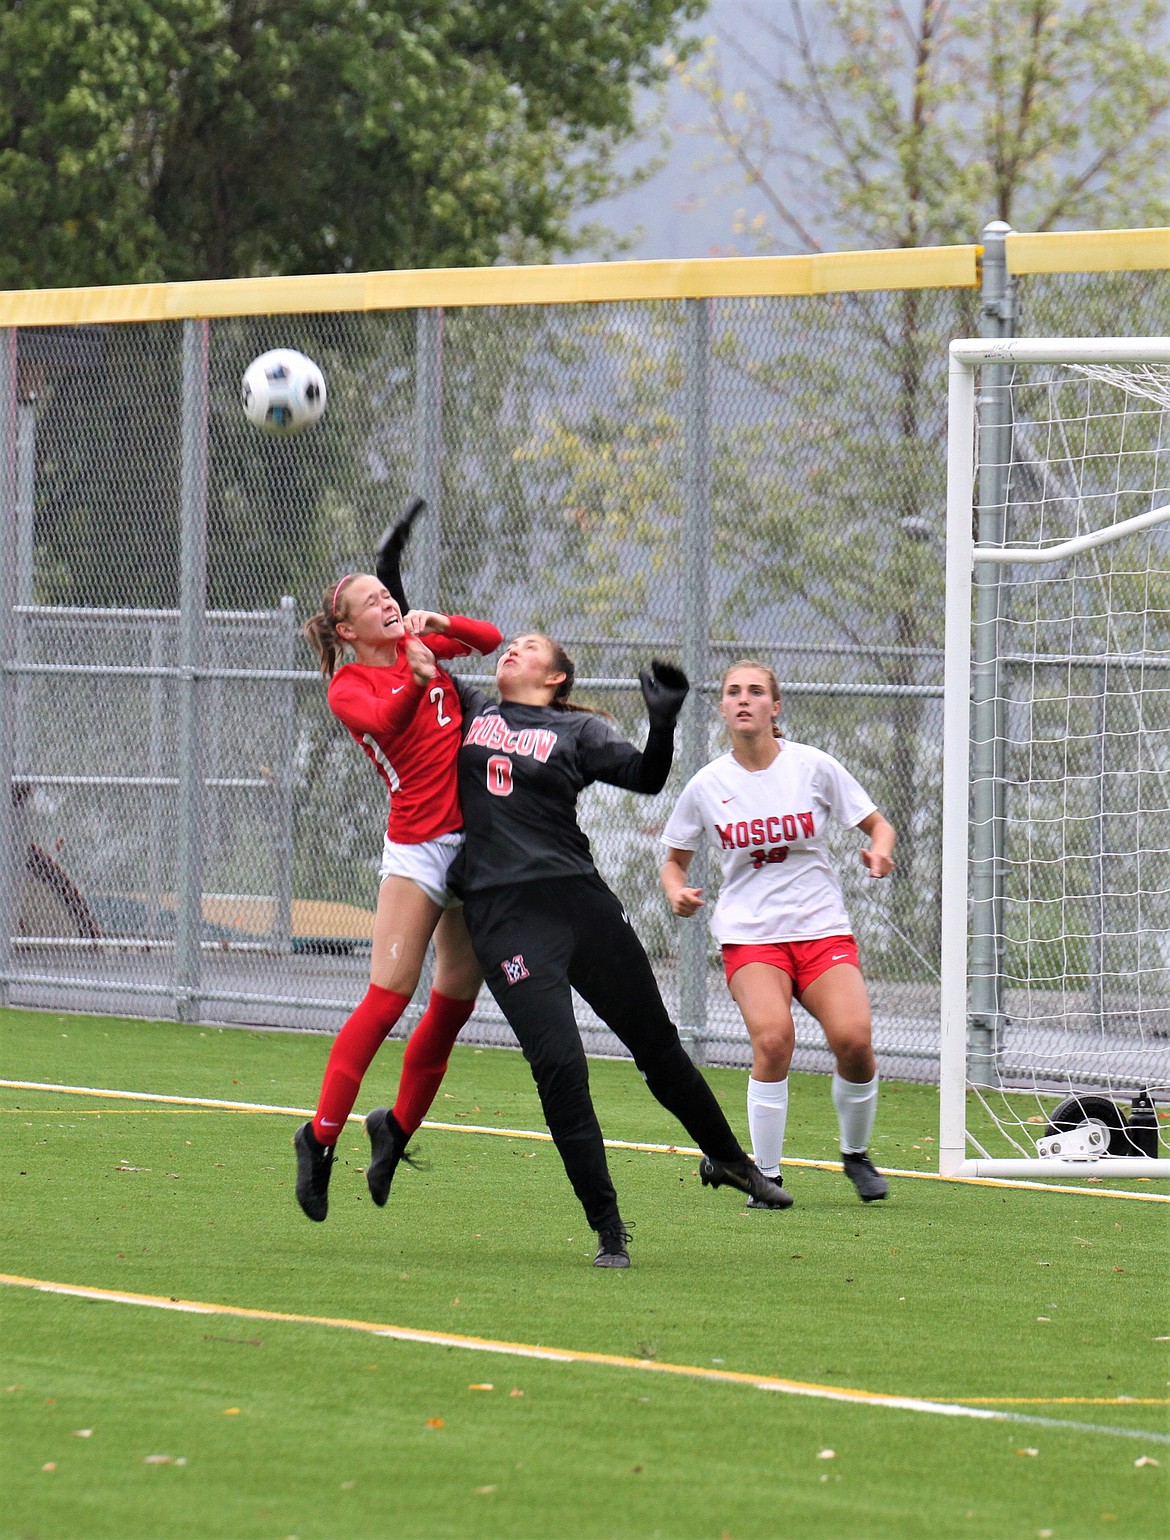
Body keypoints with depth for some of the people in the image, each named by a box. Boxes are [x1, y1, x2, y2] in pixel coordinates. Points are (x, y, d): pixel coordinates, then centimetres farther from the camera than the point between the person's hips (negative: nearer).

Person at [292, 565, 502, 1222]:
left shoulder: (420, 645, 14)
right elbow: (384, 722, -22)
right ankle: (321, 1136, -9)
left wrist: (442, 624, -3)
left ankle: (398, 1126, 24)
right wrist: (417, 682, -40)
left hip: (477, 840, 6)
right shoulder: (351, 684, -4)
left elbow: (491, 640, 14)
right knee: (388, 999, -14)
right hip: (420, 843, -6)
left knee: (454, 1005, 8)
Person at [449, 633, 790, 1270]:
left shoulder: (578, 731, 8)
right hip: (503, 918, -1)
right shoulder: (470, 710, 14)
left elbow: (645, 777, -8)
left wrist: (663, 723, -24)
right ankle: (609, 1232, -6)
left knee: (656, 1042, 11)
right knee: (558, 1063, -12)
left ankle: (726, 1158, 35)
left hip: (580, 901, 1)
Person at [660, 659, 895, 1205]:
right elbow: (674, 860, 16)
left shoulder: (813, 767, 0)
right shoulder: (707, 785, 3)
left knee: (853, 1038, -20)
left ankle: (856, 1154, 8)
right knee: (772, 1037, -26)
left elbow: (877, 824, 9)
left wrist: (879, 851, -13)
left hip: (822, 929, 0)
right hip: (749, 935, 0)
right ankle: (765, 1174, -12)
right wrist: (677, 892, -6)